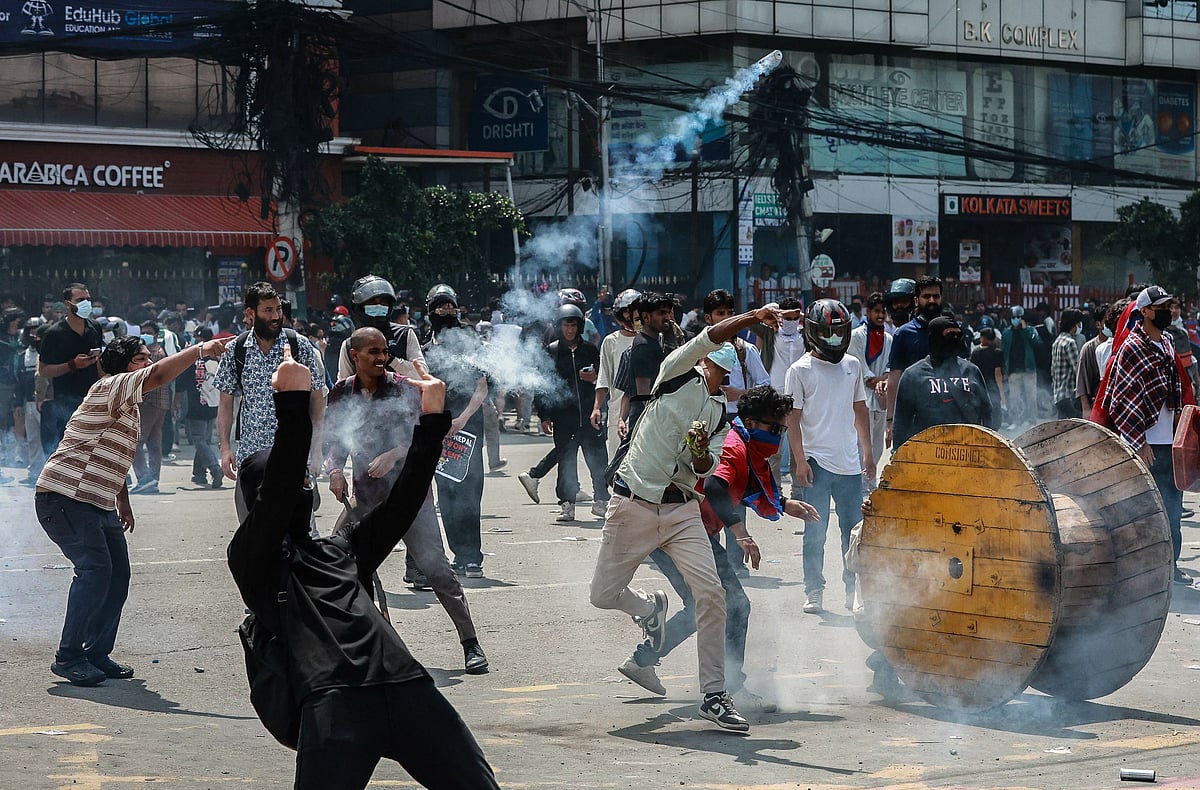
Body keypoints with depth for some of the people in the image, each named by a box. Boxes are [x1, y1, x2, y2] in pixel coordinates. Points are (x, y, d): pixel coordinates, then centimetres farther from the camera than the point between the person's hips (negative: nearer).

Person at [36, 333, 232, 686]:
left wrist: (123, 502, 27)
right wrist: (200, 350, -21)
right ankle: (69, 657, -16)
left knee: (118, 575, 6)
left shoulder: (129, 405, 19)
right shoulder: (109, 388, -12)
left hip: (99, 504, 10)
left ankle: (97, 653, 15)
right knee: (95, 569, -20)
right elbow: (158, 375, -27)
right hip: (64, 497, -10)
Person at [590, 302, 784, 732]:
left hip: (682, 510, 4)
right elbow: (707, 339, -23)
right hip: (633, 505, -4)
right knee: (604, 595, 1)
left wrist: (702, 453, -16)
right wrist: (751, 317, -35)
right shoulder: (678, 375, -5)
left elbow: (703, 472, 7)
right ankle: (650, 606, 37)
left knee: (712, 592, -13)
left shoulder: (721, 408, 10)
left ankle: (714, 696, -5)